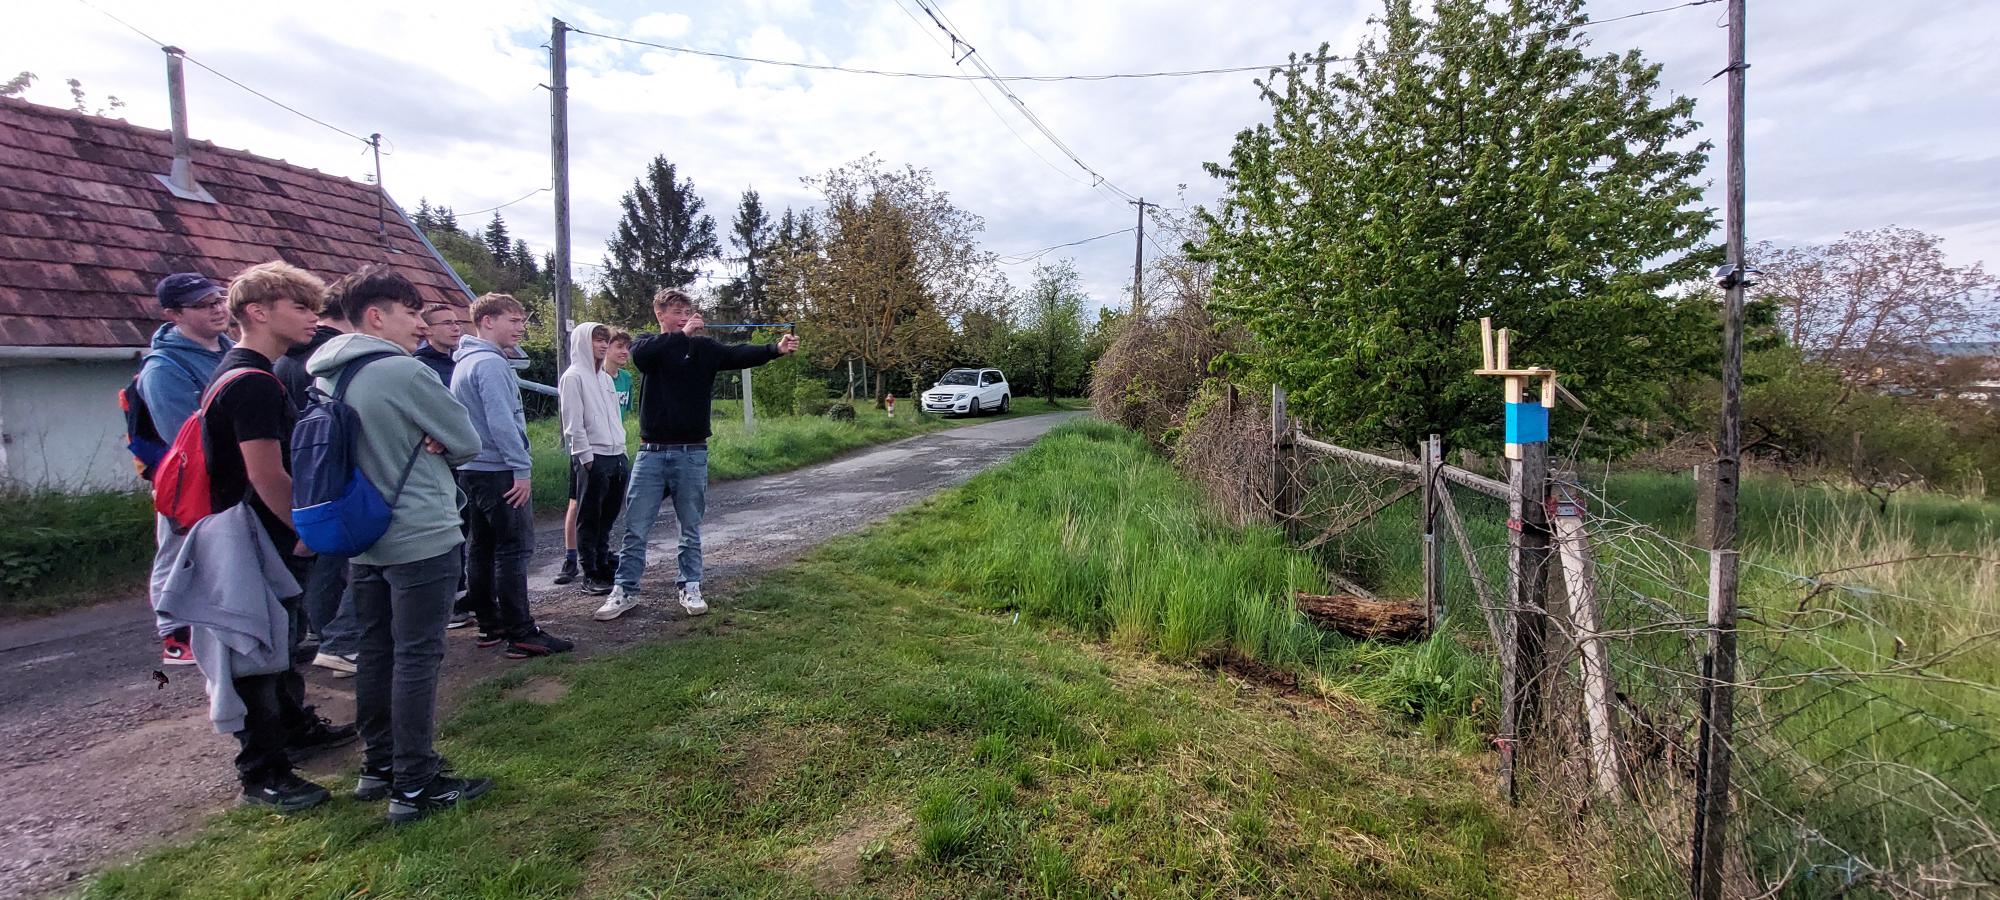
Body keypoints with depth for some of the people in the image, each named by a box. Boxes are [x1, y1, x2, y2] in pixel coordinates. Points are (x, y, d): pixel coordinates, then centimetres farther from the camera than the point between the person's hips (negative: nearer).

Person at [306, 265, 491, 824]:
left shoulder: (323, 377, 7)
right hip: (422, 539, -8)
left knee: (375, 653, 16)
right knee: (417, 658, -1)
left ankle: (378, 767, 29)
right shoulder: (405, 373, -18)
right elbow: (468, 443, -10)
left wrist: (415, 444, 0)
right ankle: (416, 786, 6)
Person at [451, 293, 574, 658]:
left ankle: (490, 624, 22)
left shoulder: (465, 363, 17)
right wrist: (522, 468, -18)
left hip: (471, 470, 10)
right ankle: (521, 635, -6)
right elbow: (502, 422, -22)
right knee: (513, 549, -8)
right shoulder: (490, 363, -14)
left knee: (481, 548, 13)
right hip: (498, 471, -10)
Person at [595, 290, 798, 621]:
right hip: (651, 452, 0)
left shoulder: (704, 347, 4)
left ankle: (690, 588, 21)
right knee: (636, 527, 4)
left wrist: (775, 349, -32)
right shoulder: (648, 345, 5)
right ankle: (625, 591, 15)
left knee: (691, 527, 9)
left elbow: (739, 354, -14)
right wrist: (681, 334, -26)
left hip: (692, 453, 0)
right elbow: (640, 354, -19)